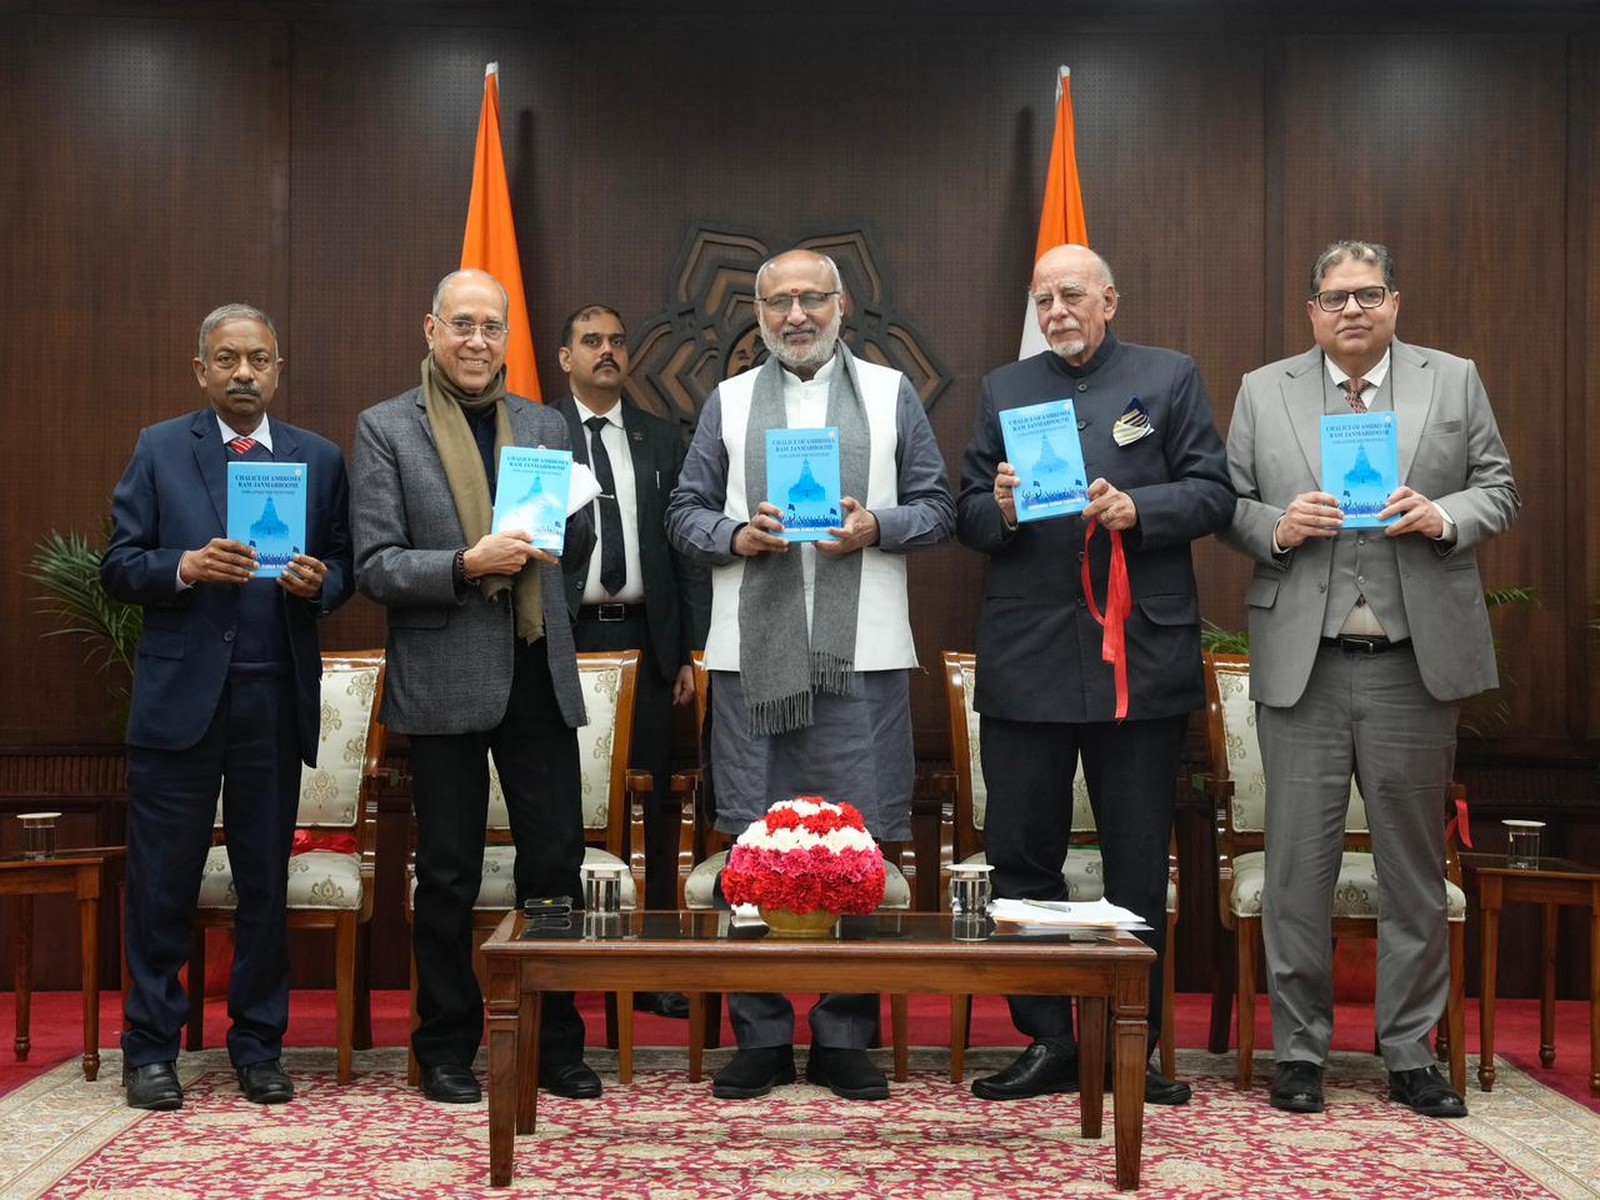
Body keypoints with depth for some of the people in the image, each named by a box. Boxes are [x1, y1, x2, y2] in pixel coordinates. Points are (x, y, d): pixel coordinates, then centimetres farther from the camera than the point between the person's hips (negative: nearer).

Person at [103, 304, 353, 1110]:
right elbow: (118, 568, 1)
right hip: (179, 695, -1)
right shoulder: (159, 450, 5)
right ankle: (150, 1050, 15)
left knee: (266, 883, 8)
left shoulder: (320, 459, 9)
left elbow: (345, 569, 9)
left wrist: (319, 582, -13)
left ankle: (258, 1046, 20)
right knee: (162, 883, 3)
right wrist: (185, 567, -17)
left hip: (276, 700, 2)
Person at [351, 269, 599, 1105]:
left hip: (539, 675, 4)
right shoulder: (385, 428, -1)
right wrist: (466, 565, -20)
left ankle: (555, 1044, 19)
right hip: (444, 681, -3)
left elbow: (579, 539, 15)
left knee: (556, 861, 6)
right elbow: (375, 567, -6)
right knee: (448, 876, 6)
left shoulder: (544, 425, 12)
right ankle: (446, 1050, 20)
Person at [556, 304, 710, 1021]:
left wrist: (692, 650, 5)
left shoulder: (662, 440, 12)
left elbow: (687, 548, 11)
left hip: (644, 639, 3)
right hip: (562, 638, -2)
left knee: (655, 806, 4)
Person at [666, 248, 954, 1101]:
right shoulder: (727, 403, 15)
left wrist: (876, 527, -10)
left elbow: (936, 508, 9)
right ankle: (761, 1038, 13)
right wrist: (736, 536, -8)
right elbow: (685, 512, 11)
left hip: (862, 655, -1)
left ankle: (844, 1038, 12)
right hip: (751, 655, 1)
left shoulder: (891, 394, 12)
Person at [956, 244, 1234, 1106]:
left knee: (1138, 864, 6)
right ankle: (1047, 1042, 17)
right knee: (1021, 857, 5)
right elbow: (968, 519, 8)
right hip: (1026, 657, 2)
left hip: (1139, 655, -2)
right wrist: (1000, 508, -13)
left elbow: (1213, 495, -1)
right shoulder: (1001, 389, 13)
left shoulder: (1171, 378, 7)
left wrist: (1138, 509, -17)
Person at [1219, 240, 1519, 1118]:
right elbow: (1229, 508, 7)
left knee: (1415, 866, 8)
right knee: (1298, 866, 3)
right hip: (1301, 664, 0)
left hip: (1415, 661, 1)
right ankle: (1298, 1051, 15)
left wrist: (1443, 517, -12)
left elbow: (1498, 492, 7)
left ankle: (1410, 1054, 20)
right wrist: (1275, 528, -13)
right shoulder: (1263, 392, 8)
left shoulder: (1454, 381, 8)